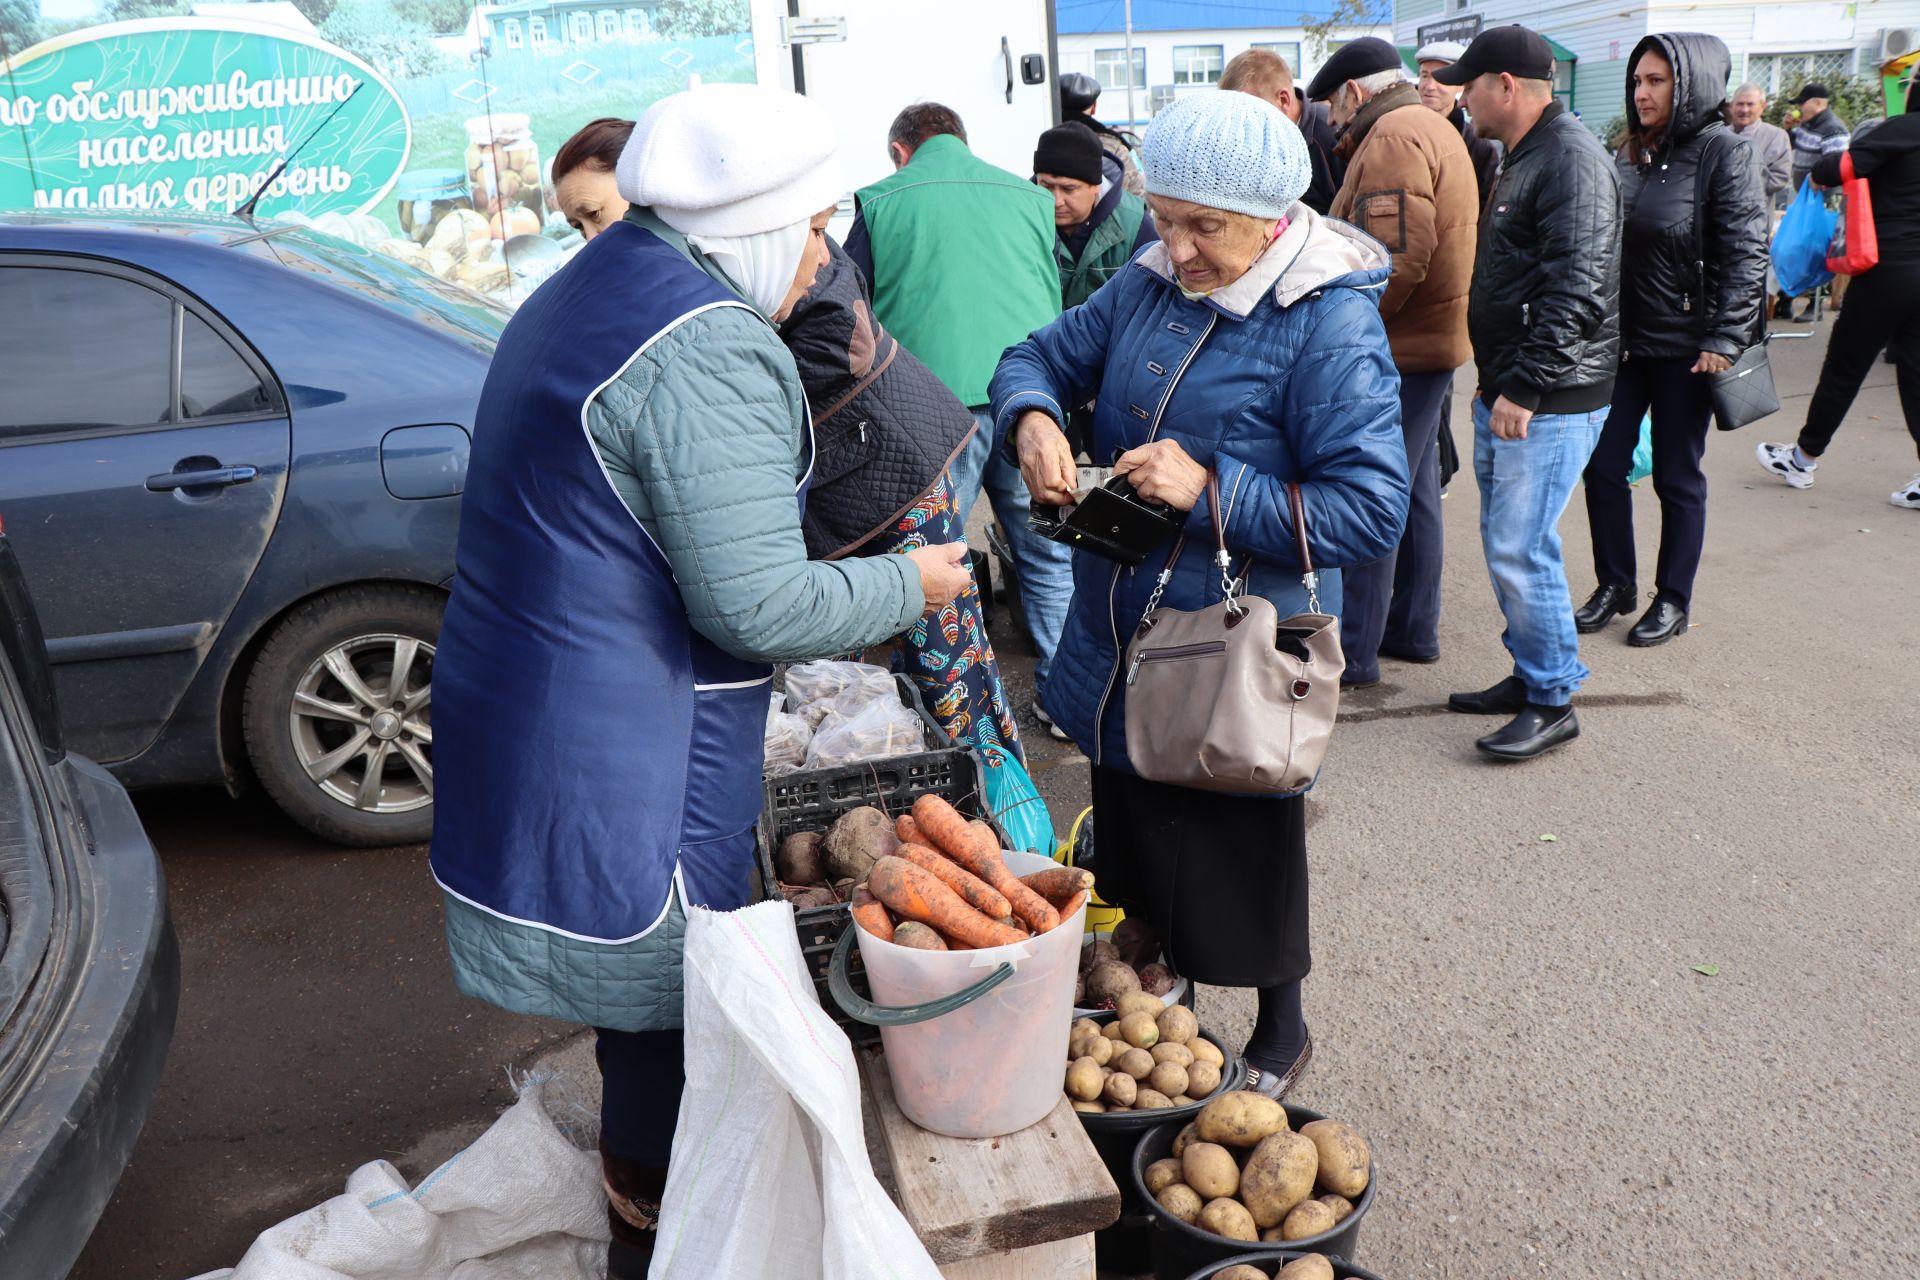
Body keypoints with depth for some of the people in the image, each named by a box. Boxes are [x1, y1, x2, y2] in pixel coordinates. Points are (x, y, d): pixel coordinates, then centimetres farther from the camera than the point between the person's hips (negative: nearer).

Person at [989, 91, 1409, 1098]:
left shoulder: (1330, 329, -19)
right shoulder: (1149, 286, 1)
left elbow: (1372, 511, -22)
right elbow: (1039, 356, 11)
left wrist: (1213, 491, -29)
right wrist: (1032, 418, -13)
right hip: (1120, 646, 7)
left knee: (1243, 862, 11)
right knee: (1139, 849, 23)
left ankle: (1280, 1035, 39)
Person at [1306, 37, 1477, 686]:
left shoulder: (1393, 136, -15)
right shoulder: (1432, 129, 19)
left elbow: (1399, 256, -26)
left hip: (1399, 348, -11)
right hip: (1434, 339, 11)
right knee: (1414, 489, 17)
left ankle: (1354, 653, 1)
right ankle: (1413, 629, 28)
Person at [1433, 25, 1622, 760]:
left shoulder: (1571, 159, -15)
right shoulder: (1522, 156, 17)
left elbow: (1577, 289, -23)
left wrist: (1526, 387, -23)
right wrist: (1500, 386, 17)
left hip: (1548, 404, -10)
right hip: (1507, 394, 10)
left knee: (1520, 551, -9)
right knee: (1505, 542, 15)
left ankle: (1554, 702, 5)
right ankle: (1529, 677, 27)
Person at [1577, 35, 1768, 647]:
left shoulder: (1726, 155, -10)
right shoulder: (1631, 155, 9)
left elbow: (1745, 254, -14)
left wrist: (1724, 340, -20)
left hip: (1684, 348, -6)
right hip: (1622, 340, 6)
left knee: (1677, 476, 4)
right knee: (1604, 466, 7)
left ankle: (1673, 601, 18)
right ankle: (1615, 585, 24)